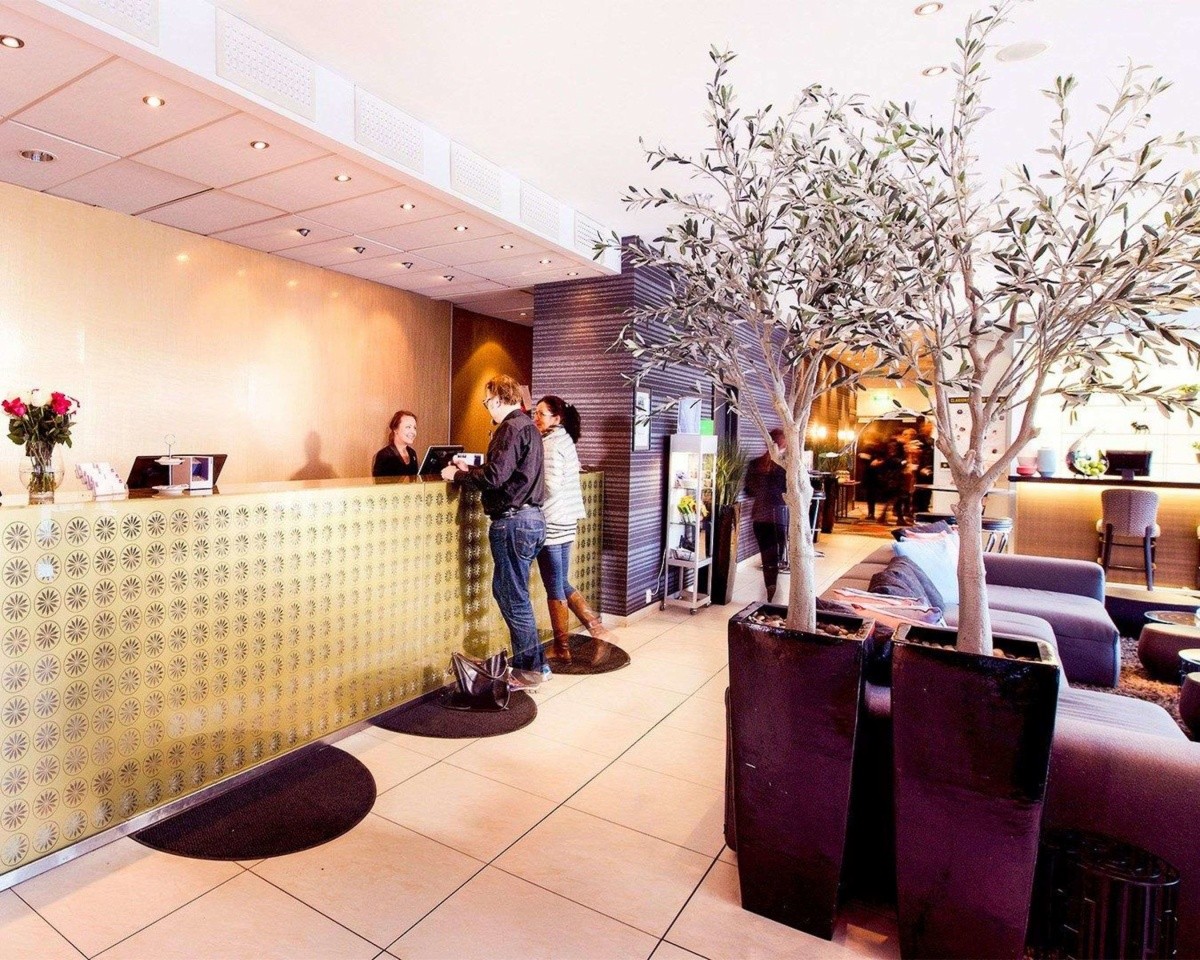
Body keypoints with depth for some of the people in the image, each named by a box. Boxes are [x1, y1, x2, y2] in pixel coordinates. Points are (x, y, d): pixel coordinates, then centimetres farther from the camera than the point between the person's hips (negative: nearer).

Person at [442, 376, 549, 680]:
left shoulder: (511, 428, -14)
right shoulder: (527, 426, 18)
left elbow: (494, 476, -20)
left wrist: (457, 475, -6)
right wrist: (470, 469, 20)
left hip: (513, 521, -10)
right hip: (530, 517, 10)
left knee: (514, 597, 1)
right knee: (505, 590, 18)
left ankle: (533, 667, 12)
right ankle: (525, 659, 26)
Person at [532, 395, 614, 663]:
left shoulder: (551, 443, -14)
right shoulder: (565, 440, 15)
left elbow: (550, 486, -22)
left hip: (551, 523, -9)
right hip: (565, 521, 9)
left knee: (554, 588, 2)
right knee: (562, 584, 17)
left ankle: (561, 648, 13)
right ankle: (596, 627, 18)